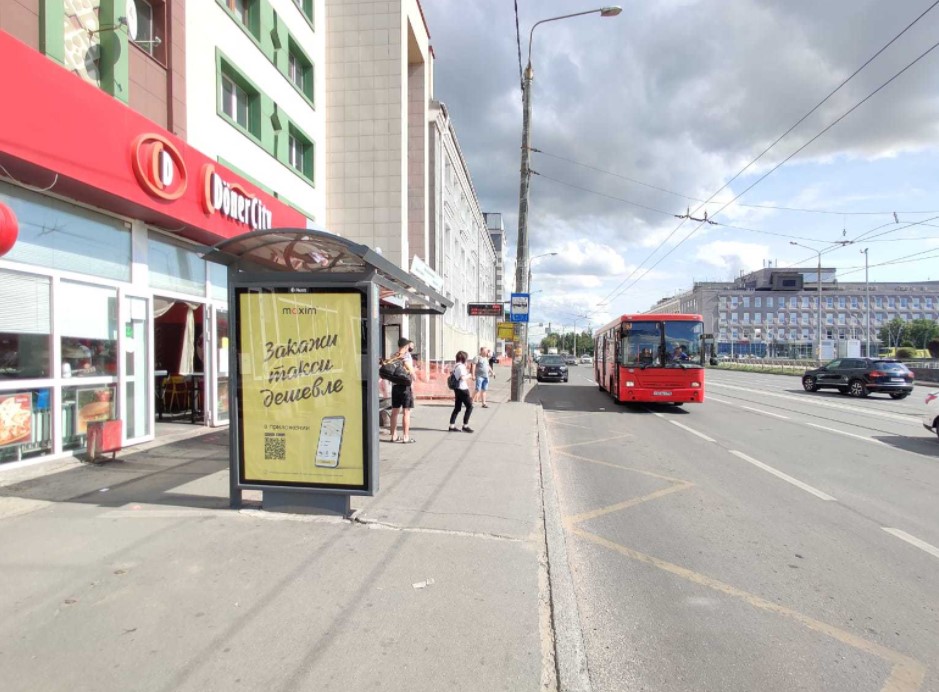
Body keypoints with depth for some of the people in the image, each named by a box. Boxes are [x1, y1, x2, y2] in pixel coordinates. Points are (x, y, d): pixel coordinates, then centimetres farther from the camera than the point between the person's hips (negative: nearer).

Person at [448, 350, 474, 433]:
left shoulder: (455, 366, 12)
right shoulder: (461, 366, -16)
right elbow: (463, 377, -26)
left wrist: (466, 369, 15)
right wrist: (469, 375, -9)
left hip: (457, 389, 9)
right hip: (462, 389, -9)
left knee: (457, 408, 12)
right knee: (469, 407, 0)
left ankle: (452, 426, 12)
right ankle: (465, 426, 2)